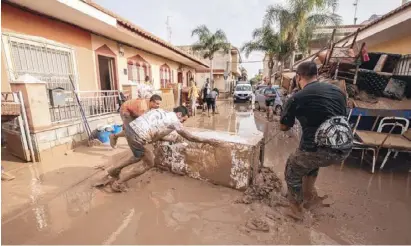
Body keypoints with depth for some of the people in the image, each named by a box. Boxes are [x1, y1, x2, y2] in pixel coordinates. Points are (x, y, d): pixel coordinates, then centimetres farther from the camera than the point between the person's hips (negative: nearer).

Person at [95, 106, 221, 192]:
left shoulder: (162, 113, 21)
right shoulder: (174, 120, -2)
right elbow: (190, 137, 3)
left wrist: (171, 138, 29)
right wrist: (208, 141, 12)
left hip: (130, 127, 9)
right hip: (137, 136, -9)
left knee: (140, 156, 30)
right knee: (149, 163, 12)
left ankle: (113, 171, 35)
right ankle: (118, 183, 22)